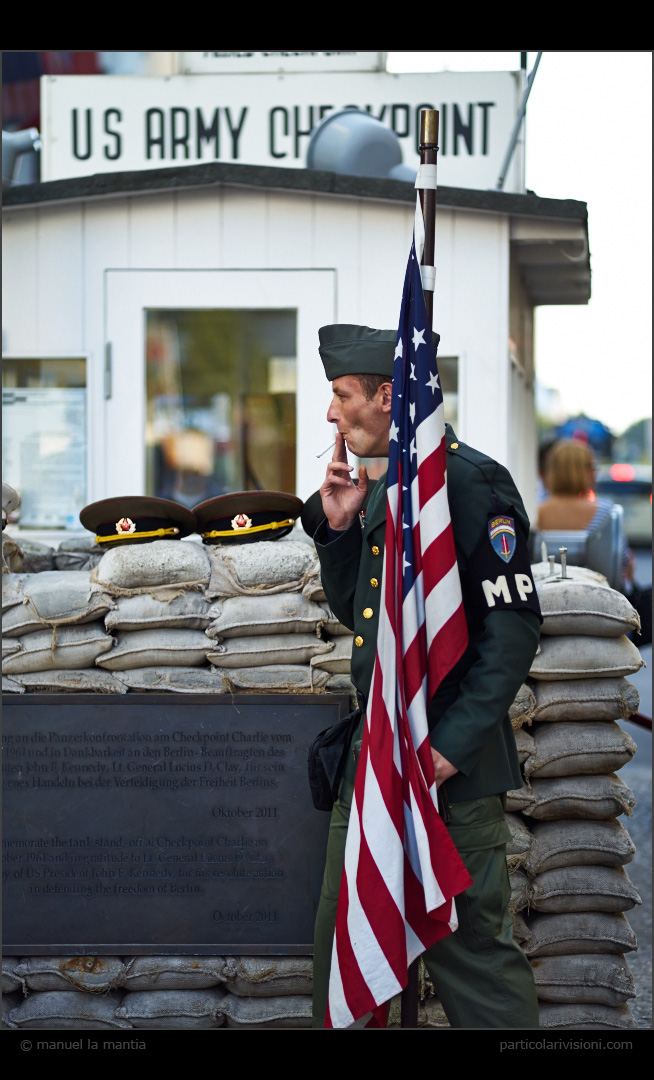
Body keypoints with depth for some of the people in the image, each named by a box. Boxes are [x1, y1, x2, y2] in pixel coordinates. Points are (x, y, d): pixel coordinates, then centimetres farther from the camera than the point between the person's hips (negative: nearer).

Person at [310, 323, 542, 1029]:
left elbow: (513, 627, -18)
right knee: (343, 940, 13)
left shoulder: (469, 480, -13)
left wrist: (451, 747, -22)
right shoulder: (390, 486, 16)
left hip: (448, 768, -9)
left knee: (469, 947, -4)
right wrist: (340, 527, 8)